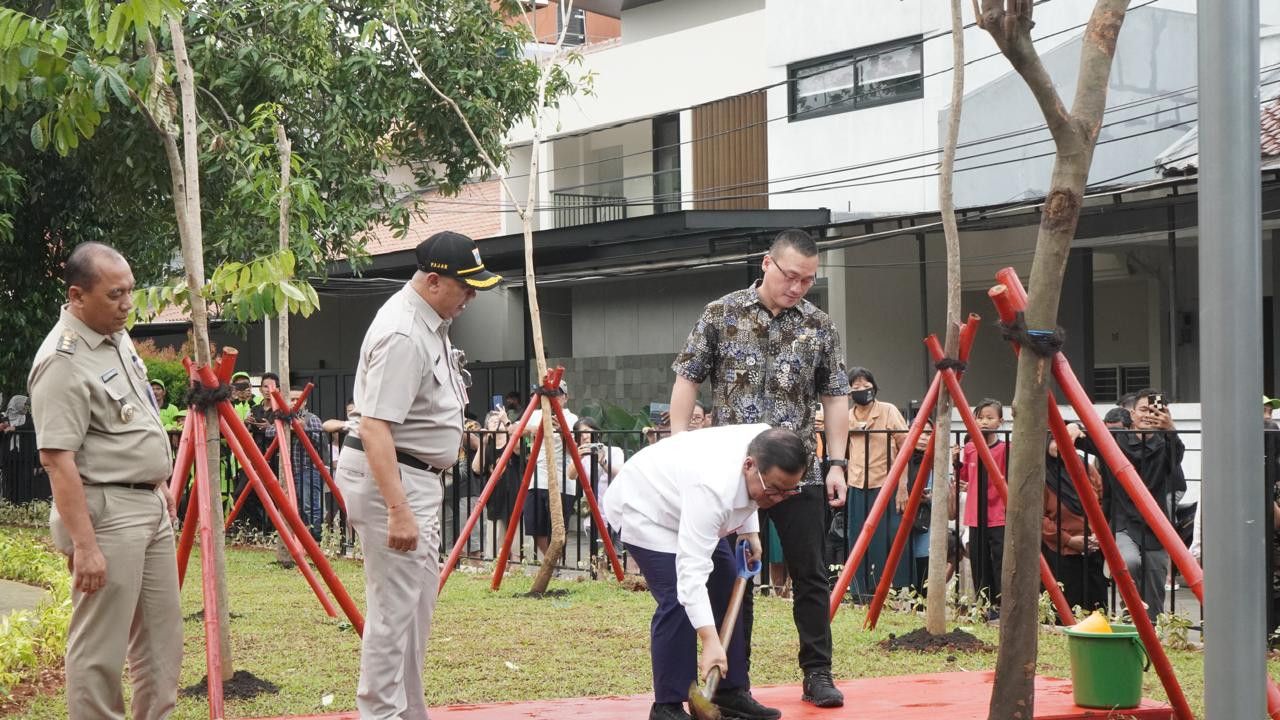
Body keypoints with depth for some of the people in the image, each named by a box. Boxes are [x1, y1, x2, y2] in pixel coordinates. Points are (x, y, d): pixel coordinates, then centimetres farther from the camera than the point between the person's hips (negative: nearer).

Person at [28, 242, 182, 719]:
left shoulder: (118, 336, 10)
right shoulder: (62, 362, -19)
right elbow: (58, 460, -24)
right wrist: (84, 545, -27)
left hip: (150, 507, 9)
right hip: (105, 514, -9)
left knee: (161, 638, 14)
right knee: (100, 646, -4)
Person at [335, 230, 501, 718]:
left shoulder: (432, 320, 8)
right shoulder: (403, 334, -24)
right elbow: (375, 427, -30)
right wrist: (397, 510, -35)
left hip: (418, 476, 11)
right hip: (388, 477, -11)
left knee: (419, 600, 18)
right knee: (395, 606, -9)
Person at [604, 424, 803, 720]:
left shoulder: (765, 446, -20)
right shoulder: (713, 488, -45)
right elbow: (693, 569, -47)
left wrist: (749, 530, -5)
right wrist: (710, 641, -52)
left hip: (689, 509, 9)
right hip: (645, 507, -9)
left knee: (729, 593, 6)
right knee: (679, 601, -22)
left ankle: (731, 692, 15)